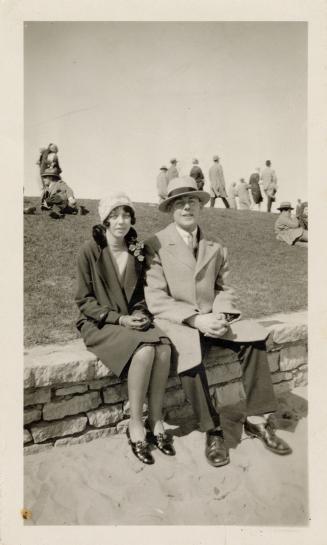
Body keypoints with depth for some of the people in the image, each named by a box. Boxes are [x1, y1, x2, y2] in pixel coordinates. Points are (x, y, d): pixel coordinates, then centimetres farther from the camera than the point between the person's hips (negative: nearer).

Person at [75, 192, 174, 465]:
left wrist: (140, 314, -7)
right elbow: (84, 300, -8)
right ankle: (135, 426, -13)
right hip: (99, 323, -4)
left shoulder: (136, 251, 6)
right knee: (144, 350, -31)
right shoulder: (90, 250, -8)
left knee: (164, 347, -25)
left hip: (132, 319, 5)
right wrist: (120, 319, -17)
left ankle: (156, 420, -9)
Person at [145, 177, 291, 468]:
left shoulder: (215, 247, 11)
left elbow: (223, 288, 12)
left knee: (253, 339, -20)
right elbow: (156, 299, -10)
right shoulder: (155, 245, -4)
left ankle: (255, 419, -5)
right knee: (191, 355, -32)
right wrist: (195, 319, -21)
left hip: (210, 318, 4)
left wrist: (220, 315, -11)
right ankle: (213, 431, -10)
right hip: (175, 321, -4)